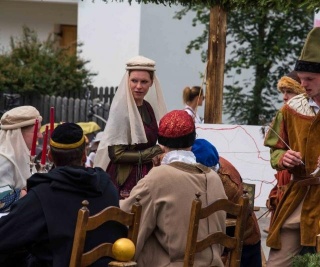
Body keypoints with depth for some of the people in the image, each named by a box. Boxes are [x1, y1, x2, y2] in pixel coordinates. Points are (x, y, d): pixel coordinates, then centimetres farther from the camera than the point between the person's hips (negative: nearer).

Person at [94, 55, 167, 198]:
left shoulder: (149, 107, 8)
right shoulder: (121, 110, -12)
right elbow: (115, 153, -15)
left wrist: (160, 153, -1)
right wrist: (152, 154, -11)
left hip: (146, 175, 6)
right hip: (126, 179, -6)